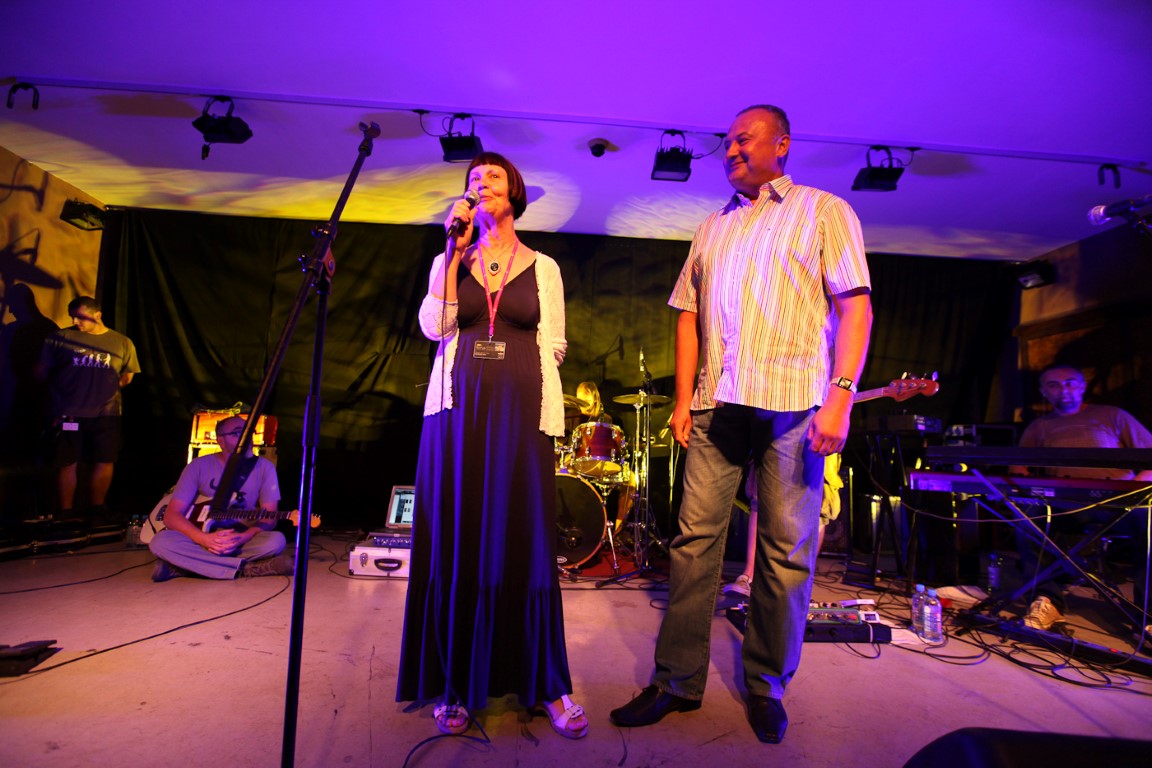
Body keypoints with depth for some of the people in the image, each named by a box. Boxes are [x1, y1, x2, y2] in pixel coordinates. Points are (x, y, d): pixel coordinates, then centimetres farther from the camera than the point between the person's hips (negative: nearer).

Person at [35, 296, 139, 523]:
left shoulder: (122, 343, 8)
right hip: (69, 413, -1)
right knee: (67, 462, 3)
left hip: (106, 413, 1)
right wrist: (59, 387, 1)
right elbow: (41, 372, 8)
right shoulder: (60, 338, 5)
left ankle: (96, 509, 19)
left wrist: (111, 386, 4)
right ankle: (65, 513, 16)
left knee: (105, 462, 2)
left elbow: (127, 376, 15)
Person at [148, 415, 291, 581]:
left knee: (276, 540, -32)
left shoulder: (264, 467, -3)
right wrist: (205, 539, -24)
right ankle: (246, 569, -28)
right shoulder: (199, 466, -3)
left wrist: (243, 538, -26)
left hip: (242, 540, 0)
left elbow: (269, 518, -6)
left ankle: (181, 565, -22)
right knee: (160, 542, -29)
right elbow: (171, 515, -7)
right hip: (203, 538, 0)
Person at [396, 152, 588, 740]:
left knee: (524, 542, -1)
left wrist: (514, 371, -5)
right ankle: (456, 684, 15)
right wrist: (456, 252, -4)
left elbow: (554, 345, 8)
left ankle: (546, 684, 11)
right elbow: (434, 327, -3)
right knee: (456, 541, 2)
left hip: (521, 411, -1)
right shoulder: (448, 263, 14)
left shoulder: (543, 267, 12)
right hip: (458, 408, 1)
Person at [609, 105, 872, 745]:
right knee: (695, 539, 3)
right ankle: (678, 681, 15)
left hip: (793, 402, -3)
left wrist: (841, 396, -14)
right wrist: (683, 399, 7)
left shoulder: (824, 212, 9)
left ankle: (767, 687, 19)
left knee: (786, 551, 2)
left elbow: (855, 305, -2)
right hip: (717, 404, 4)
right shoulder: (713, 228, 22)